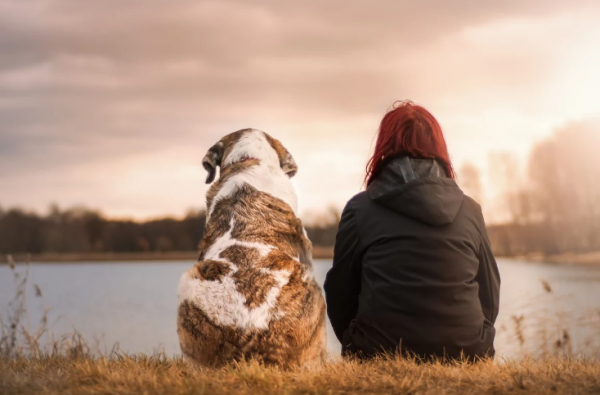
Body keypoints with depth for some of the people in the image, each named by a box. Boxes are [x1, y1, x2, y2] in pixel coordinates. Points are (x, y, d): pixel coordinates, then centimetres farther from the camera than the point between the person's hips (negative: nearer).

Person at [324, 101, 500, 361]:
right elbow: (490, 295, 12)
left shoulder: (360, 209, 0)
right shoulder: (470, 210, 7)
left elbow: (340, 294, 5)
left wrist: (359, 349, 22)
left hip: (381, 358, -2)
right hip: (464, 357, 3)